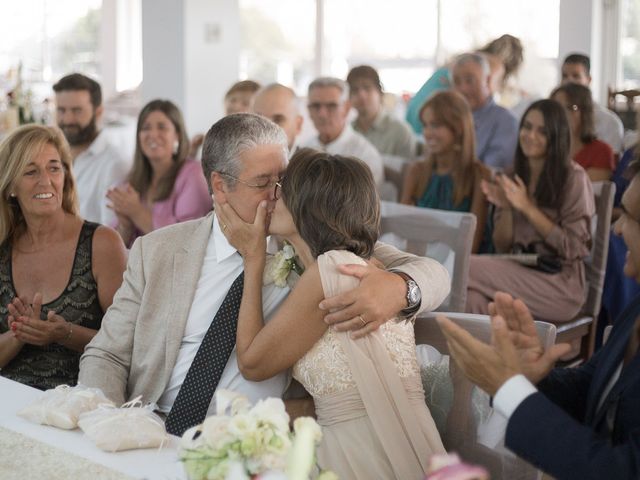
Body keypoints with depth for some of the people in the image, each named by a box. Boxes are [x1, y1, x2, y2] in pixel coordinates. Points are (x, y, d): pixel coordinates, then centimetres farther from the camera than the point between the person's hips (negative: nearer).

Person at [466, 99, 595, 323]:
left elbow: (572, 247, -8)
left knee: (466, 267, -24)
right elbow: (502, 247, 11)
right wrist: (506, 208, -6)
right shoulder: (511, 178, 12)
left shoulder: (573, 177, -4)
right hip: (519, 272, 4)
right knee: (473, 296, -31)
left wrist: (527, 208, -13)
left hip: (560, 282, -4)